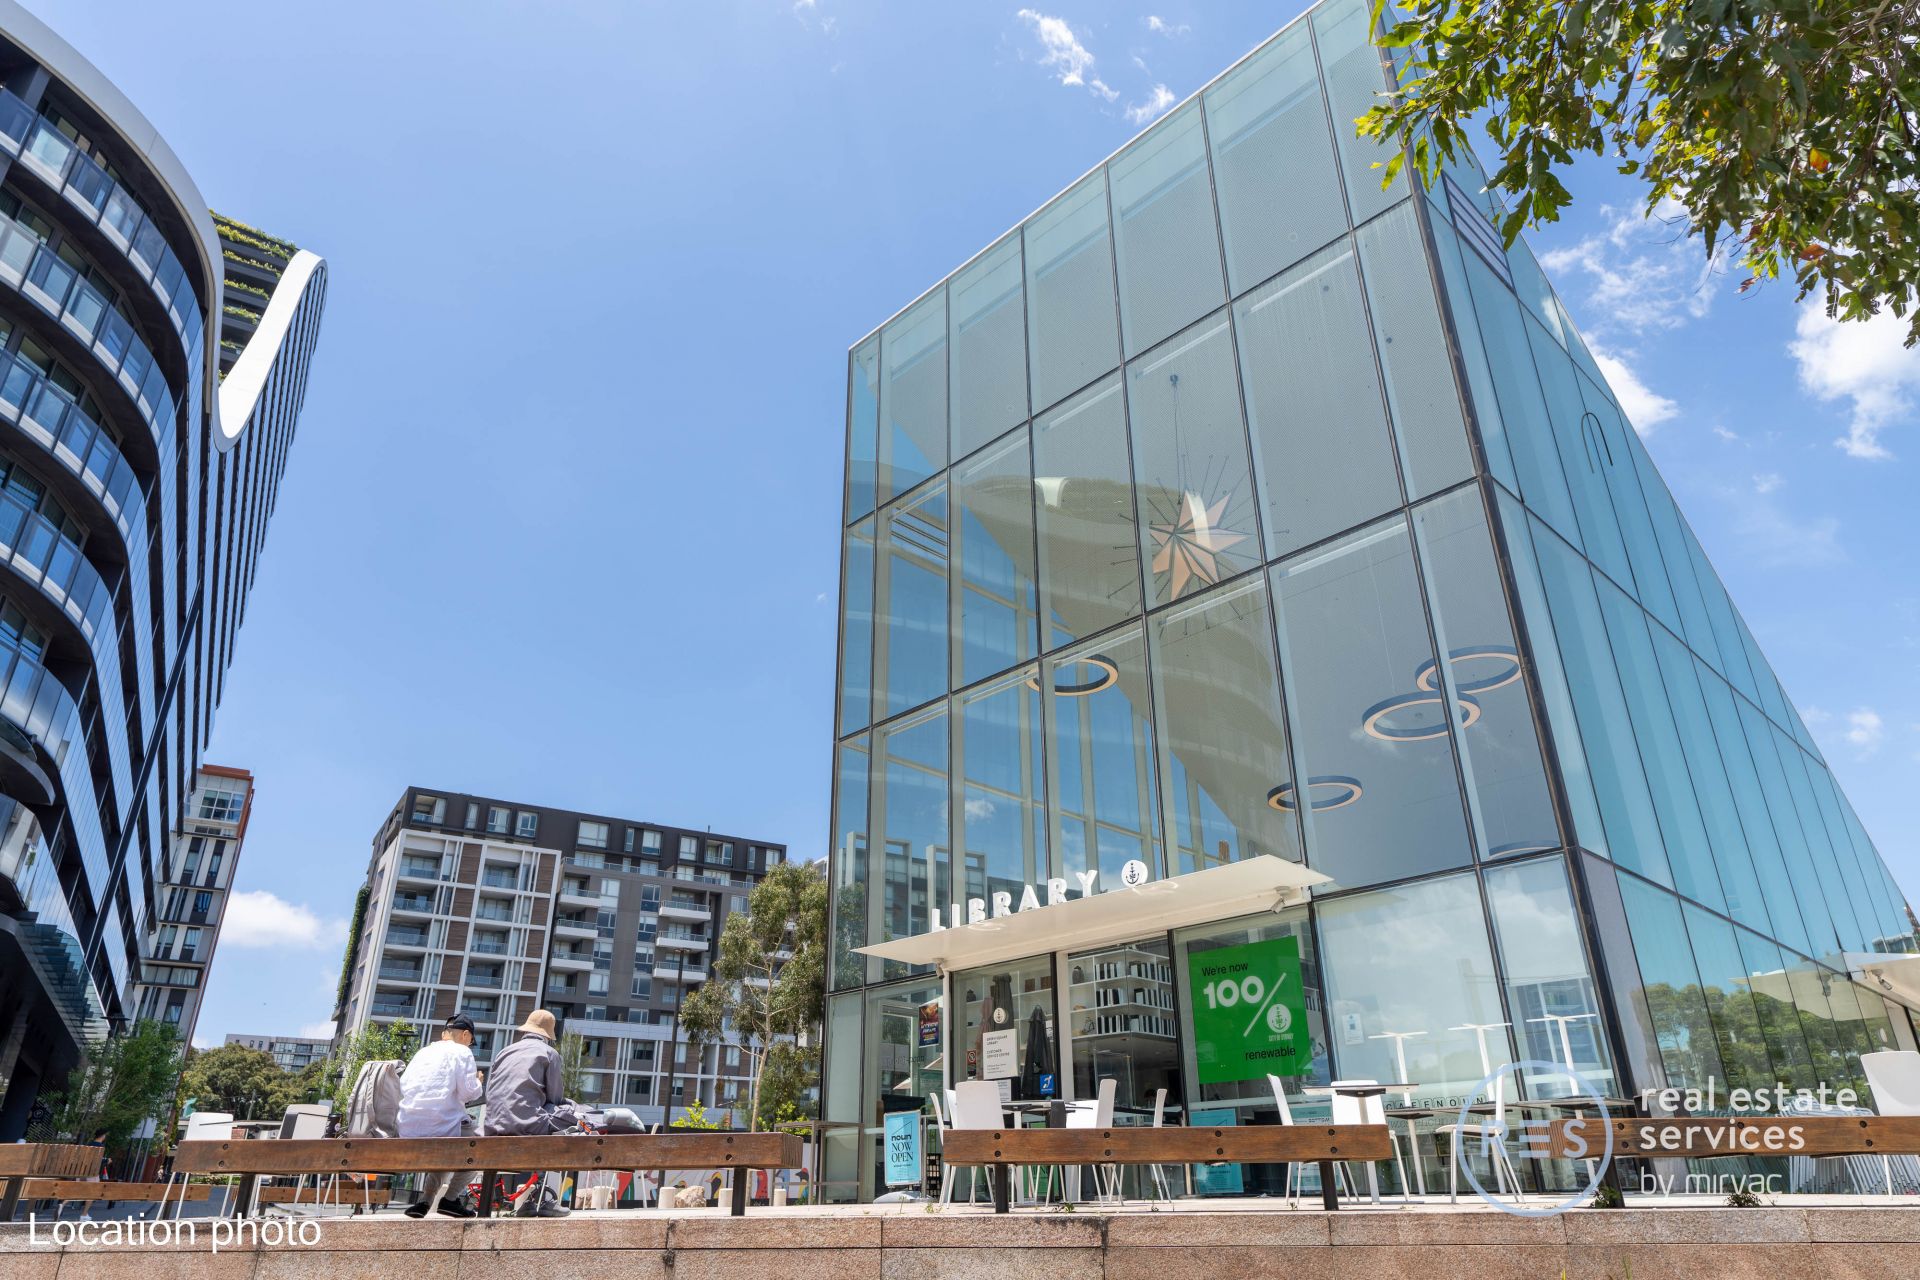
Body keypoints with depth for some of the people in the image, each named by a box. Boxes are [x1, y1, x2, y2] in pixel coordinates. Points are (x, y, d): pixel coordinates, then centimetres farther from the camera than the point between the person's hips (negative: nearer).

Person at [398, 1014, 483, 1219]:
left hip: (408, 1130, 7)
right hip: (441, 1125, -7)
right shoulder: (462, 1052, 0)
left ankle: (424, 1201, 19)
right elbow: (469, 1092, -6)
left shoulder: (423, 1052, 18)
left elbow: (403, 1086, 14)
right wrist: (477, 1082, 15)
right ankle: (449, 1199, 9)